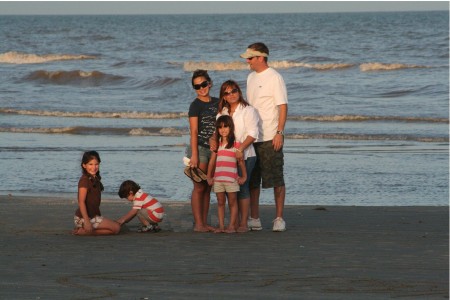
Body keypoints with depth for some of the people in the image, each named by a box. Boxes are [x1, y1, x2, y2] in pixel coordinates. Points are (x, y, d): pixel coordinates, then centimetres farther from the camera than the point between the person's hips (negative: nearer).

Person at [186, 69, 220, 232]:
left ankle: (204, 222, 13)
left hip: (213, 149, 6)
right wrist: (194, 155, -17)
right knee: (199, 188, -6)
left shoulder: (216, 103, 11)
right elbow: (193, 131, -11)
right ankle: (198, 223, -5)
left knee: (208, 188, 9)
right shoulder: (196, 105, -7)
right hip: (199, 148, -6)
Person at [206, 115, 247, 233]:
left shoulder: (236, 144, -1)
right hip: (218, 178, 4)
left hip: (231, 178, -4)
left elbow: (241, 161, 3)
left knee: (232, 202, 2)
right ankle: (221, 226, 9)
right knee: (220, 202, 6)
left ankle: (232, 226, 4)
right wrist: (209, 176, 12)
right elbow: (212, 161, 13)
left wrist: (244, 176, 5)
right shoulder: (217, 144, 10)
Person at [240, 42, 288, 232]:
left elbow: (283, 107, -12)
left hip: (271, 138, -8)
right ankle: (254, 219, 13)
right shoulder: (251, 78, 14)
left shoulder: (274, 78, -9)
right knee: (252, 180, 8)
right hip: (252, 137, 8)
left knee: (276, 180, -2)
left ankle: (279, 219, 4)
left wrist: (279, 133, -19)